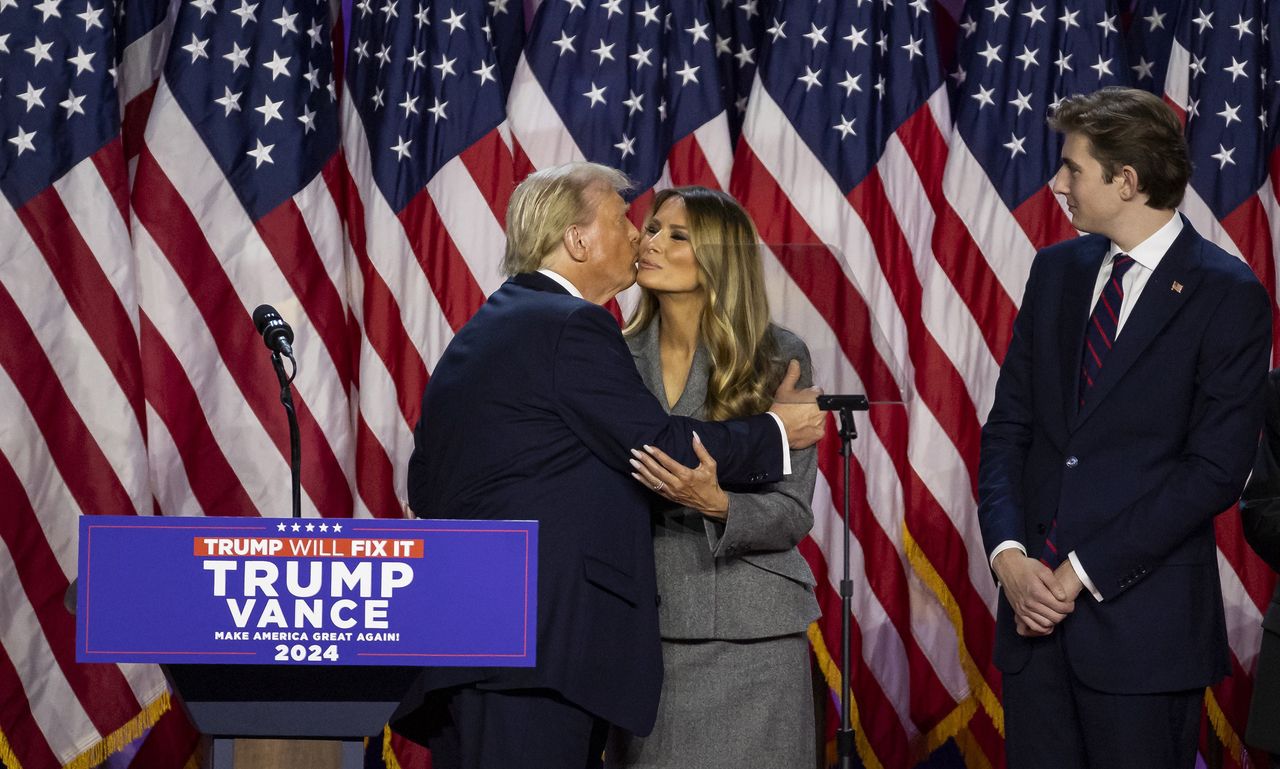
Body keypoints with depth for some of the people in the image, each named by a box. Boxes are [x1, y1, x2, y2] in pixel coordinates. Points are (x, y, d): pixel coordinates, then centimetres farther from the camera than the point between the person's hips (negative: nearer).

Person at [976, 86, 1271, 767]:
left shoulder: (1228, 294, -7)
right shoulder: (1057, 270, 10)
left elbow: (1214, 469, -12)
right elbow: (1007, 425, 10)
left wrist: (1082, 572, -13)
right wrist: (1008, 555, -6)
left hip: (1144, 621, -5)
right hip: (1036, 600, 5)